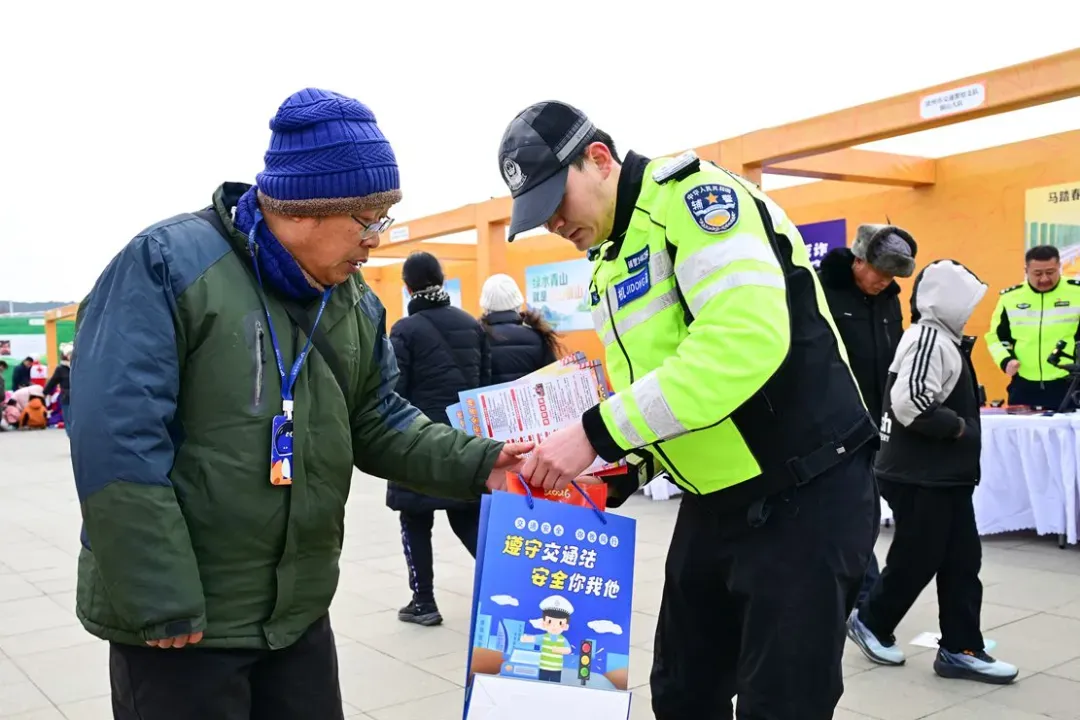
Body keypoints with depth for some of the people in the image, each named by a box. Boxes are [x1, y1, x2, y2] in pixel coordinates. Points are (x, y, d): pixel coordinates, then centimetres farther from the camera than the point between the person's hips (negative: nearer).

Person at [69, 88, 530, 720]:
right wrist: (159, 602, -20)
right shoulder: (169, 264, -17)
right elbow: (116, 443, -21)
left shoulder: (356, 303, 6)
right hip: (177, 623, -6)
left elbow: (378, 423, 9)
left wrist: (474, 463, -7)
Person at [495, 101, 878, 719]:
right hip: (713, 503, 9)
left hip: (804, 496, -8)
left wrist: (598, 433, -28)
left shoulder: (688, 193, -15)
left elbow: (747, 338, -31)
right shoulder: (609, 261, 11)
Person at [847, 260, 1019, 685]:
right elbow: (910, 404, -29)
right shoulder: (930, 339, -18)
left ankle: (960, 650, 16)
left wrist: (959, 426, 6)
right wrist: (956, 427, -17)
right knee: (916, 559, 2)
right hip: (921, 476, -10)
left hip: (946, 474, 10)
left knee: (962, 560, 10)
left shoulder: (944, 339, 14)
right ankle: (870, 622, 21)